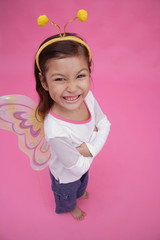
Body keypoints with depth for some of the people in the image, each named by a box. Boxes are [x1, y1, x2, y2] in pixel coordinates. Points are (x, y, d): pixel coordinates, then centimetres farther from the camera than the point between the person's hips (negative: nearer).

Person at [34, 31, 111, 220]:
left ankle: (80, 192, 77)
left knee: (82, 183, 40)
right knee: (68, 195, 33)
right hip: (66, 176, -4)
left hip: (85, 163, 5)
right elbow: (78, 167, -30)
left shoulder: (87, 97, -29)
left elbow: (104, 124, -12)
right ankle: (71, 207, 70)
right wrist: (94, 144, -20)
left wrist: (90, 148, -28)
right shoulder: (56, 131, -46)